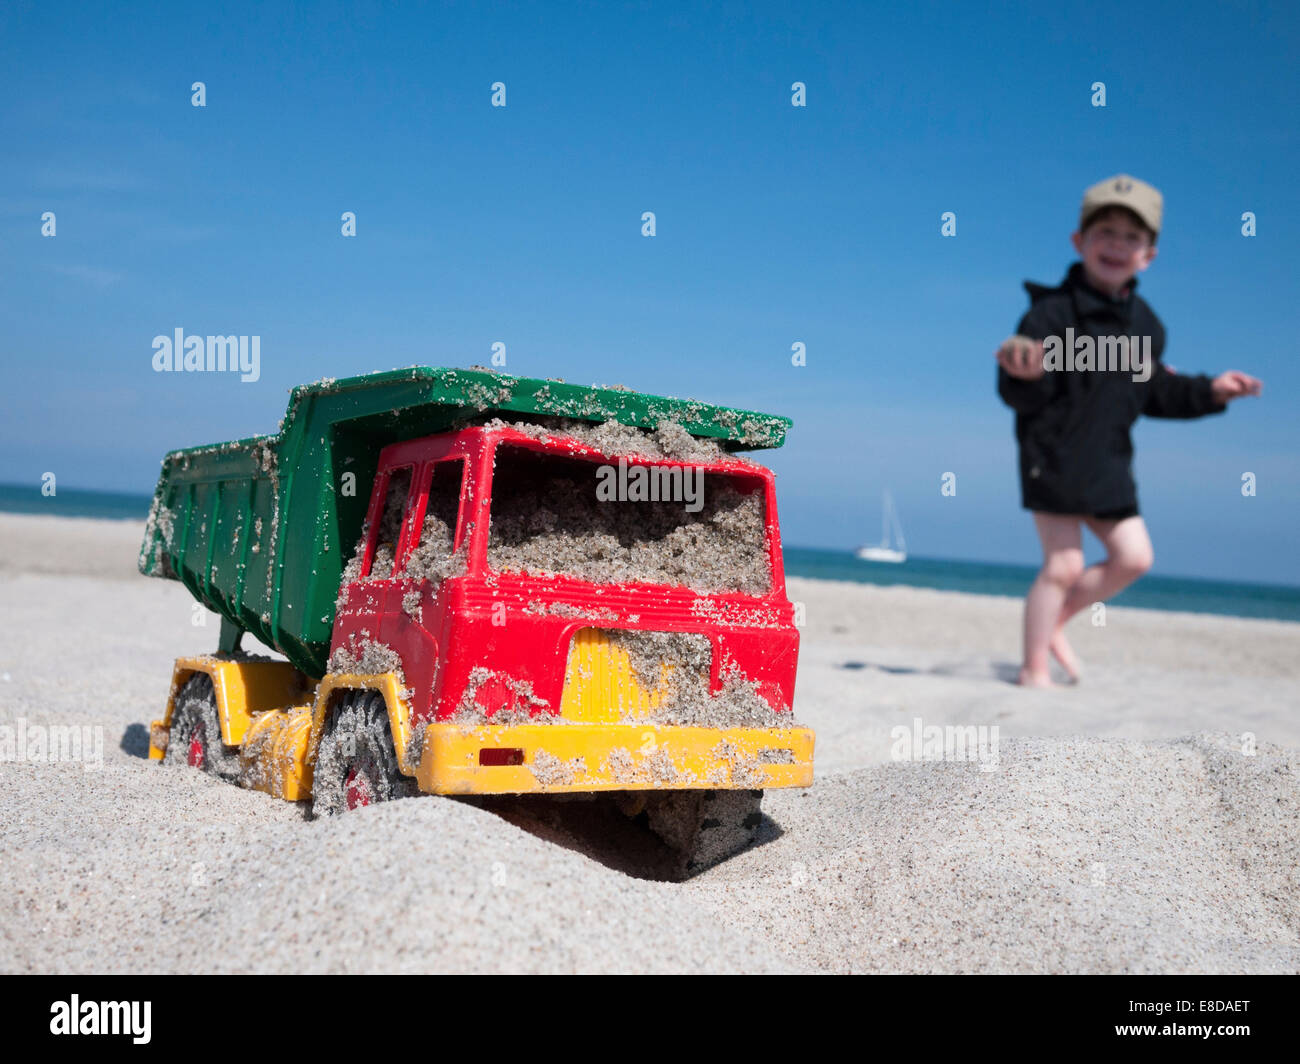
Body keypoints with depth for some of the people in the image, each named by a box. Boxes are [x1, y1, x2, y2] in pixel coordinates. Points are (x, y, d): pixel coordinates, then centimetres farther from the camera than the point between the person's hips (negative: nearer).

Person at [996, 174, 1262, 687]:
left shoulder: (1146, 324, 7)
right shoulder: (1053, 312, -15)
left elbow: (1151, 393, 18)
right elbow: (1018, 395, -20)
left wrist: (1209, 392, 10)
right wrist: (1026, 373, -42)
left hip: (1108, 463, 7)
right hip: (1054, 456, -7)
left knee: (1133, 556, 7)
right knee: (1063, 564, -4)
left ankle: (1054, 621, 25)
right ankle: (1034, 667, 10)